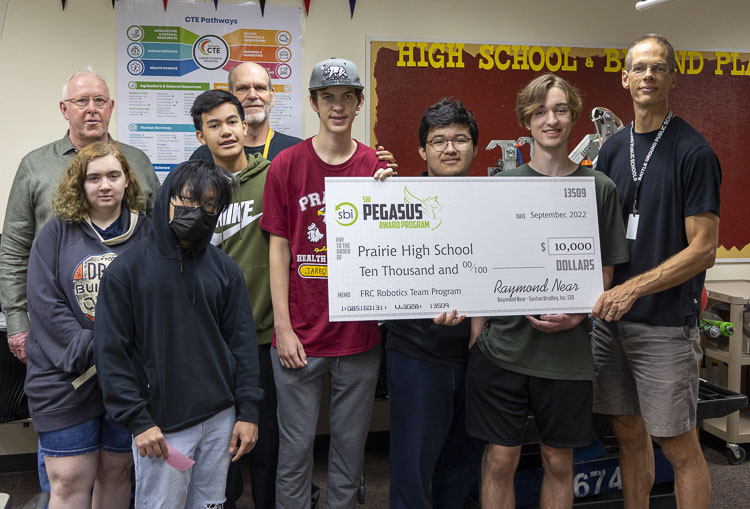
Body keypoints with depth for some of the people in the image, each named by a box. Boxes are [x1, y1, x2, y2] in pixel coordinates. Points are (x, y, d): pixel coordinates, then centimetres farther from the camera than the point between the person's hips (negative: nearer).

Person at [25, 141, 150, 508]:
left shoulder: (145, 232, 4)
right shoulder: (56, 233, 1)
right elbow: (45, 304, -6)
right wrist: (93, 351, -15)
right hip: (66, 378, -1)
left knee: (117, 472, 13)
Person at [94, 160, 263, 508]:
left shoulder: (225, 270, 4)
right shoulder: (126, 270, -5)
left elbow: (242, 342, 5)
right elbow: (111, 353, -6)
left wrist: (248, 412, 1)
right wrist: (137, 421, -11)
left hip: (220, 419, 3)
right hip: (161, 425, -3)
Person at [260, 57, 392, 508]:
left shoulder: (376, 167, 3)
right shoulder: (287, 164, -1)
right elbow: (279, 247, -1)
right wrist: (283, 327, -5)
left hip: (359, 333, 2)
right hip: (300, 335, -1)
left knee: (351, 445, 14)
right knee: (295, 446, 8)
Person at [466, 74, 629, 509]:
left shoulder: (599, 187, 3)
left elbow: (605, 272, 6)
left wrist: (577, 314, -12)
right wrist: (477, 335, -1)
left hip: (568, 351, 0)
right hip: (503, 345, 0)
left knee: (559, 462, 13)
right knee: (501, 460, 6)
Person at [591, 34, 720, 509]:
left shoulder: (694, 152, -8)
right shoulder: (613, 148, 9)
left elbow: (703, 250, -12)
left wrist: (632, 288, -19)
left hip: (666, 322, -5)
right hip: (613, 316, 5)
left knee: (679, 446, 4)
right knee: (629, 432, 15)